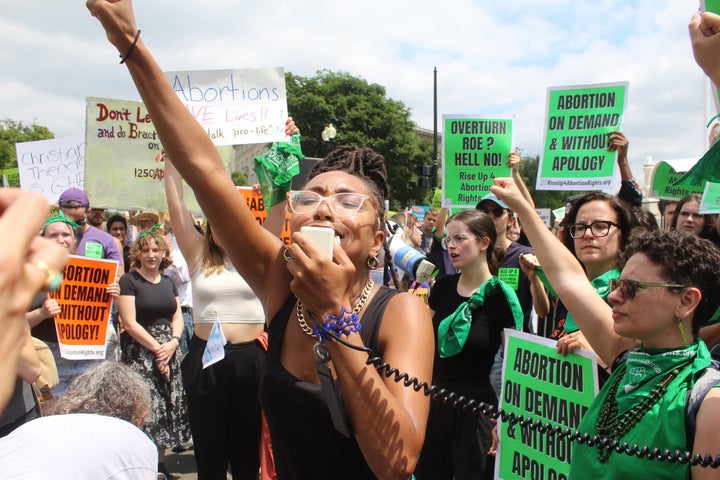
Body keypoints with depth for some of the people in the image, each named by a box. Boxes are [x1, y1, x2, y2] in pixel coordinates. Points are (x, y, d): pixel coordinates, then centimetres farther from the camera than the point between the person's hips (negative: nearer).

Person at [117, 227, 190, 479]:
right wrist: (156, 348, -12)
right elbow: (130, 323, -10)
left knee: (168, 407, 7)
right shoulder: (129, 281, -4)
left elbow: (177, 318, 12)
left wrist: (173, 342, -7)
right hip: (140, 352, -5)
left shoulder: (169, 282, 13)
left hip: (168, 352, 6)